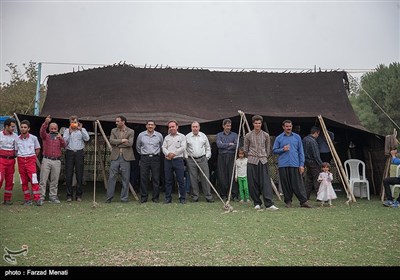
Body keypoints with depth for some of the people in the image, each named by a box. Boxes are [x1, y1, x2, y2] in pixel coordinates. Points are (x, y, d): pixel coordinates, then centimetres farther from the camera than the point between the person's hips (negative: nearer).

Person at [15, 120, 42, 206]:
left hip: (31, 160, -3)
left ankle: (37, 199, -7)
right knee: (24, 181, 6)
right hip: (21, 161, 3)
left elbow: (38, 149, 9)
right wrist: (19, 157, 5)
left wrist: (33, 157, 7)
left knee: (34, 180, -10)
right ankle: (27, 199, 14)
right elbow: (16, 150, 15)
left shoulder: (33, 138, -1)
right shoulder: (17, 139, 5)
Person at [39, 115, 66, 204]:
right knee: (43, 180, -4)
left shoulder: (59, 137, 17)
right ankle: (41, 197, -1)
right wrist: (46, 122, -28)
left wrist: (61, 138, -20)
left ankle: (53, 196, 13)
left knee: (54, 181, 6)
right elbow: (42, 131, -12)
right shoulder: (46, 136, 10)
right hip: (46, 160, -2)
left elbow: (64, 145, 0)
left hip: (57, 161, 2)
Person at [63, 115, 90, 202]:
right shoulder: (67, 130, 13)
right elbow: (64, 142, 0)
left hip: (79, 153, 0)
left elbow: (87, 138, -5)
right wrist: (69, 132, -9)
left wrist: (80, 130, -10)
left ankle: (79, 195, 9)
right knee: (68, 175, -1)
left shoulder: (82, 130, 13)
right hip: (69, 153, 0)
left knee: (79, 175, 1)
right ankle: (69, 195, 6)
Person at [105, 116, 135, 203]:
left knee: (125, 179, 3)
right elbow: (111, 141, -3)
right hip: (115, 157, 2)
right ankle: (109, 197, 8)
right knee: (112, 177, 1)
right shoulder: (113, 130, 12)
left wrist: (117, 143, -7)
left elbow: (130, 143, -10)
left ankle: (124, 197, 12)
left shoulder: (131, 132, 3)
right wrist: (122, 140, -11)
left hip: (125, 157, -2)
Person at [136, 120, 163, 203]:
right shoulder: (141, 135, 4)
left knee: (156, 178, 0)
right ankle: (143, 197, 7)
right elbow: (138, 147, 18)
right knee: (144, 178, -1)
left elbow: (162, 146, 17)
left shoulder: (159, 135, 4)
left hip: (155, 158, 0)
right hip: (144, 158, 0)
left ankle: (155, 197, 8)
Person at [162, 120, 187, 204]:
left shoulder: (182, 136, 6)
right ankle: (168, 198, 13)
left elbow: (183, 148, -5)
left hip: (178, 159, -3)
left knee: (180, 180, -3)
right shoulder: (166, 137, 17)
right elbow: (163, 147, 6)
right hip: (168, 160, 3)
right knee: (168, 180, 5)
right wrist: (168, 154, -13)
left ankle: (182, 198, 4)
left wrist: (173, 153, -12)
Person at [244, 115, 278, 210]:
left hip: (263, 161, 0)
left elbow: (268, 148, 15)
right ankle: (257, 203, 12)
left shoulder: (266, 135, 6)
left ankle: (269, 204, -11)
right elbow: (245, 149, 12)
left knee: (266, 183, -7)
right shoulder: (248, 136, 3)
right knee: (253, 183, 1)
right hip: (252, 161, 0)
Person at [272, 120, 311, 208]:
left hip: (295, 164, 0)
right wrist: (282, 149, -10)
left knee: (298, 184, -3)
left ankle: (303, 201, 1)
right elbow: (274, 150, 8)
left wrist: (302, 164, 1)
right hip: (283, 165, 0)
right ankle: (288, 201, 15)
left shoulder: (297, 137, 10)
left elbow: (301, 151, 9)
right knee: (286, 184, 4)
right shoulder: (279, 138, 8)